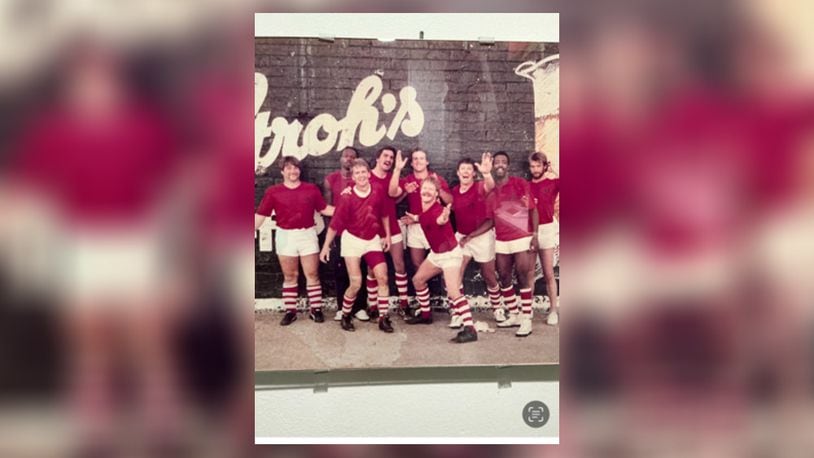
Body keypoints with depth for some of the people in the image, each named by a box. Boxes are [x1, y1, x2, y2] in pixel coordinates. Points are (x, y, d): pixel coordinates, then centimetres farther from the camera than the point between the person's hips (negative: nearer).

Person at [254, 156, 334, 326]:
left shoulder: (311, 189, 2)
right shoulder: (273, 192, -1)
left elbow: (324, 209, 8)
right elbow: (260, 215, -1)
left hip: (307, 235, 0)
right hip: (285, 236, 0)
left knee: (312, 274, 3)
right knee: (290, 276, 8)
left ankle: (316, 309, 11)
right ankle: (290, 311, 15)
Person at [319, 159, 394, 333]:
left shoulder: (378, 193, -9)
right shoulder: (347, 198, -17)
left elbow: (384, 215, 9)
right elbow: (335, 223, -10)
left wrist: (387, 235, 10)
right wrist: (326, 246, -7)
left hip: (373, 240, 3)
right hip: (353, 240, -3)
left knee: (383, 277, -5)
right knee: (356, 284, -5)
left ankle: (384, 318, 4)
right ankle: (345, 317, 17)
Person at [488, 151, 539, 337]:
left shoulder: (521, 184, -4)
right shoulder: (489, 190, 6)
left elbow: (533, 210, -3)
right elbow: (489, 220, 9)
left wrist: (535, 235, -11)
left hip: (522, 238, -4)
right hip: (501, 241, 5)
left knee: (523, 278, -5)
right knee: (504, 278, 8)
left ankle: (526, 320, -1)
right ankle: (514, 315, 21)